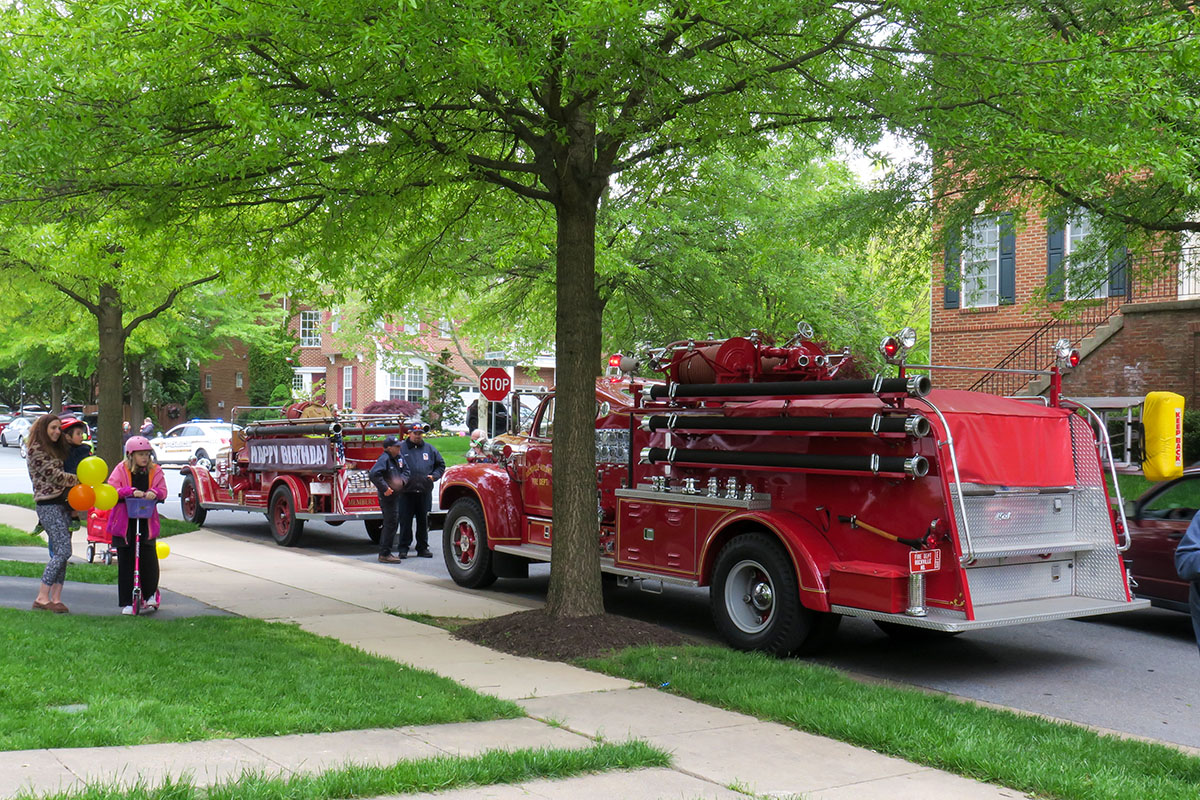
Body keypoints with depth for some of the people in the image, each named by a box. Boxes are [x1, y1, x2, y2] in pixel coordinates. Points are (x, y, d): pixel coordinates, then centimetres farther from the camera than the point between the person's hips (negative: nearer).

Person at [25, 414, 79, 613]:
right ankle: (42, 597, -9)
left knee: (60, 553, 4)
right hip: (48, 505, -8)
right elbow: (53, 475, -12)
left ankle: (56, 598, 5)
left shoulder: (57, 449, 20)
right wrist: (79, 480, -4)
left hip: (62, 503, 8)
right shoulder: (36, 450, -6)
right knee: (63, 551, -14)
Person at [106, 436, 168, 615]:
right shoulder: (121, 469, 2)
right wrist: (131, 491, -22)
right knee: (125, 563, 3)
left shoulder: (155, 471, 8)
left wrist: (154, 493, -21)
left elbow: (163, 491, 2)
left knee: (148, 559, -7)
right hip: (124, 521, -1)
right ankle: (126, 603, 10)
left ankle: (150, 594, 15)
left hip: (147, 521, 1)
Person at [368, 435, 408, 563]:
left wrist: (402, 479, 7)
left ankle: (384, 552, 26)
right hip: (388, 496, -10)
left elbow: (404, 470, 28)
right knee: (391, 524, -8)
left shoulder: (398, 458, 11)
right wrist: (385, 488, -27)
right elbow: (373, 474, -29)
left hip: (396, 495, 10)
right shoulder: (384, 458, -17)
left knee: (392, 523, 16)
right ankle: (385, 554, -2)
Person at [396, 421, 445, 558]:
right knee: (405, 521, 0)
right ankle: (403, 548, 8)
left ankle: (423, 548, 17)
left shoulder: (429, 449, 12)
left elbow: (441, 465, 21)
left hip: (425, 492, 3)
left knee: (423, 521, 8)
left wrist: (434, 476, 5)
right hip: (407, 492, -3)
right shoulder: (401, 448, 3)